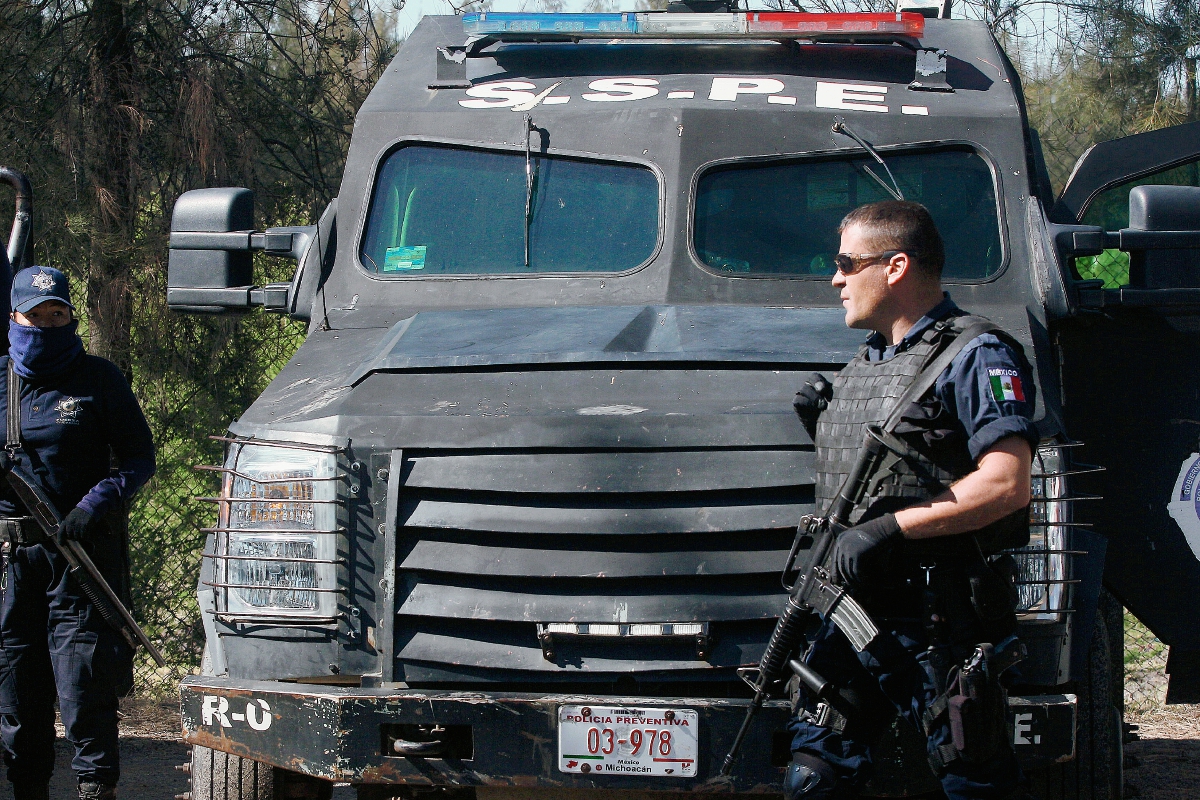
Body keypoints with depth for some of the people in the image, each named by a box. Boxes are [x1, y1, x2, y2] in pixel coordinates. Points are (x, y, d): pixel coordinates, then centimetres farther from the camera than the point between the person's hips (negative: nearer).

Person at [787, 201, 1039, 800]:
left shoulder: (975, 356, -7)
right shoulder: (865, 362, 21)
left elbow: (1005, 485, -18)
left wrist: (889, 527, -21)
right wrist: (824, 427, 10)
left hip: (936, 617, -8)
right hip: (848, 609, 8)